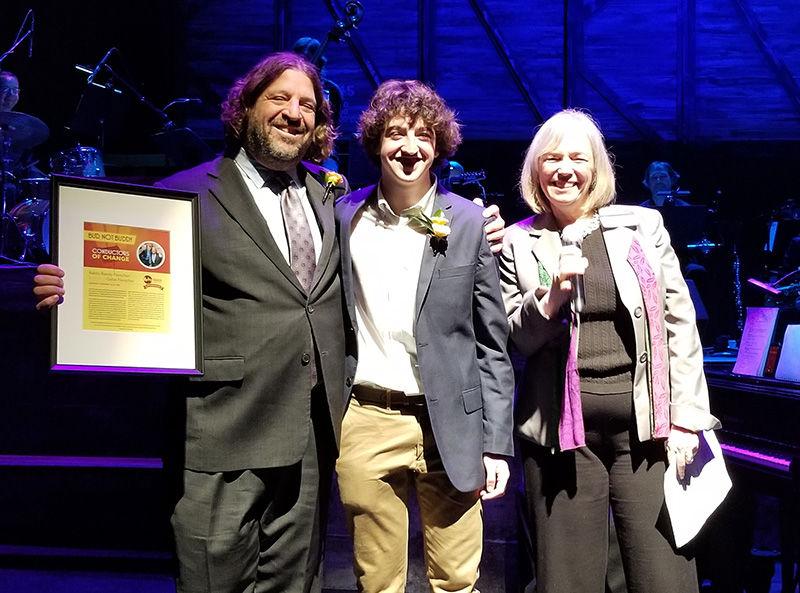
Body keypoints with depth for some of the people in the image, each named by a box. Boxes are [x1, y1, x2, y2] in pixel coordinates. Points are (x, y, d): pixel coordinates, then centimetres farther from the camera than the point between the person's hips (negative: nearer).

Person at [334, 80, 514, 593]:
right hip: (367, 421, 1)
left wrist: (497, 444, -1)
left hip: (450, 425, -1)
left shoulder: (471, 223, -1)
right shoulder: (345, 216, 3)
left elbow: (493, 344, 1)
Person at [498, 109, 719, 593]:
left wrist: (686, 418, 0)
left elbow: (679, 322, 5)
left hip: (646, 423, 0)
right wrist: (551, 294, -15)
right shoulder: (517, 243, 6)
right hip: (562, 427, 0)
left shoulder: (642, 225, 6)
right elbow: (516, 339, 4)